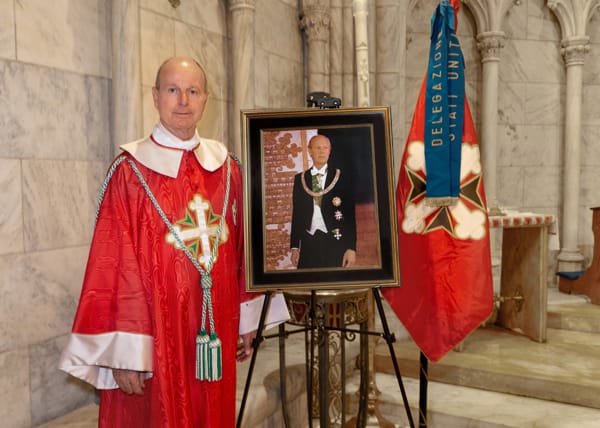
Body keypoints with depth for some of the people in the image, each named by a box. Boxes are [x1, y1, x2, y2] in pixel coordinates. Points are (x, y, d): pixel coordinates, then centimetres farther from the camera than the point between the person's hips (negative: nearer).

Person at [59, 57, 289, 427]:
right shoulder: (130, 170, -8)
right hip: (154, 331, -4)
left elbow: (242, 247, 9)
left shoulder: (226, 167, 5)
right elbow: (114, 264, -11)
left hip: (216, 328, 4)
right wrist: (123, 351, -14)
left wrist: (248, 319, 10)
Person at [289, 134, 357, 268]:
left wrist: (351, 247, -7)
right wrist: (295, 247, 4)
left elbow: (350, 215, -1)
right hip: (309, 242, 2)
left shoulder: (342, 178, 1)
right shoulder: (299, 179, 7)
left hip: (335, 242, -1)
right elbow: (297, 213, 8)